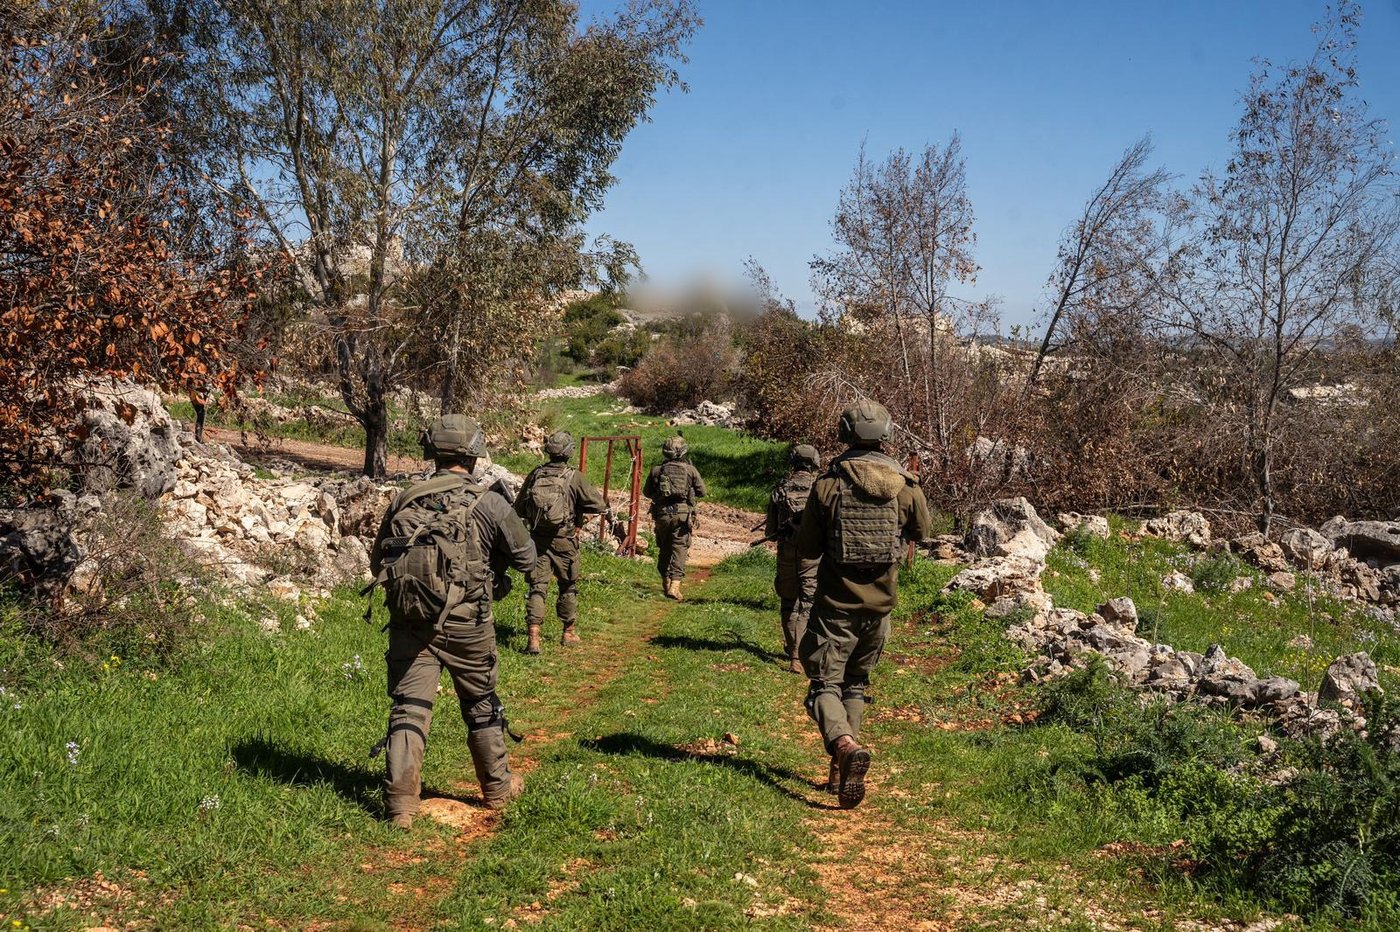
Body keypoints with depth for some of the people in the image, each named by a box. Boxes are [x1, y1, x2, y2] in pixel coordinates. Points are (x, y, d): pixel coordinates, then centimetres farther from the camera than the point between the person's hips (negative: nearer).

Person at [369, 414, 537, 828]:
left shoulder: (404, 500, 3)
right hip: (464, 623, -1)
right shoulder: (489, 503, -6)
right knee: (481, 705, 16)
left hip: (408, 620, 1)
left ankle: (400, 801, -2)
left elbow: (377, 562, 12)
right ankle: (497, 787, 31)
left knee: (408, 708, 5)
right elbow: (525, 558, 4)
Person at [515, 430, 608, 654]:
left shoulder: (535, 475, -2)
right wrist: (580, 505, 7)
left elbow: (519, 508, 5)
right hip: (564, 542, -2)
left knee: (537, 587, 2)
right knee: (569, 587, 17)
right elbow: (600, 506, -11)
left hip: (537, 540, 2)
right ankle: (569, 632, 29)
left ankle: (533, 636, -11)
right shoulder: (575, 478, -12)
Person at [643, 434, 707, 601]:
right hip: (683, 514, -2)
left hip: (662, 514, 2)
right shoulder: (690, 469, -1)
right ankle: (675, 585, -15)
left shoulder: (656, 469, 3)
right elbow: (702, 492, 7)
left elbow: (647, 492, 13)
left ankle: (666, 583, 24)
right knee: (679, 549, -2)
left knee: (664, 548, 17)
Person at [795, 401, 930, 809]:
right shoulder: (906, 486, -5)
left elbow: (807, 549, -6)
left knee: (825, 685, 1)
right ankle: (841, 770, 20)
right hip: (880, 603, 3)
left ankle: (846, 748, -27)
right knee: (856, 683, 19)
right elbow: (921, 532, 13)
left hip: (836, 603, -3)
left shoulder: (828, 484, -12)